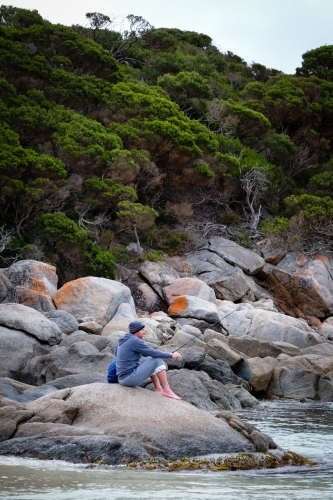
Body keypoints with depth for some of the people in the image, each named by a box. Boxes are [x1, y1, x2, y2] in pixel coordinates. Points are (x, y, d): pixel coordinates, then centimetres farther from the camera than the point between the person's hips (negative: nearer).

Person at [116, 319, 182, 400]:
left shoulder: (126, 340, 17)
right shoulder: (135, 341, -14)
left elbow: (147, 353, 26)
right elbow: (153, 353, -14)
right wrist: (171, 355, -1)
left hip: (124, 378, 10)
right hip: (131, 377, -10)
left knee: (150, 359, 25)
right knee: (157, 360, -7)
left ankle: (158, 389, 19)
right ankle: (167, 390, -3)